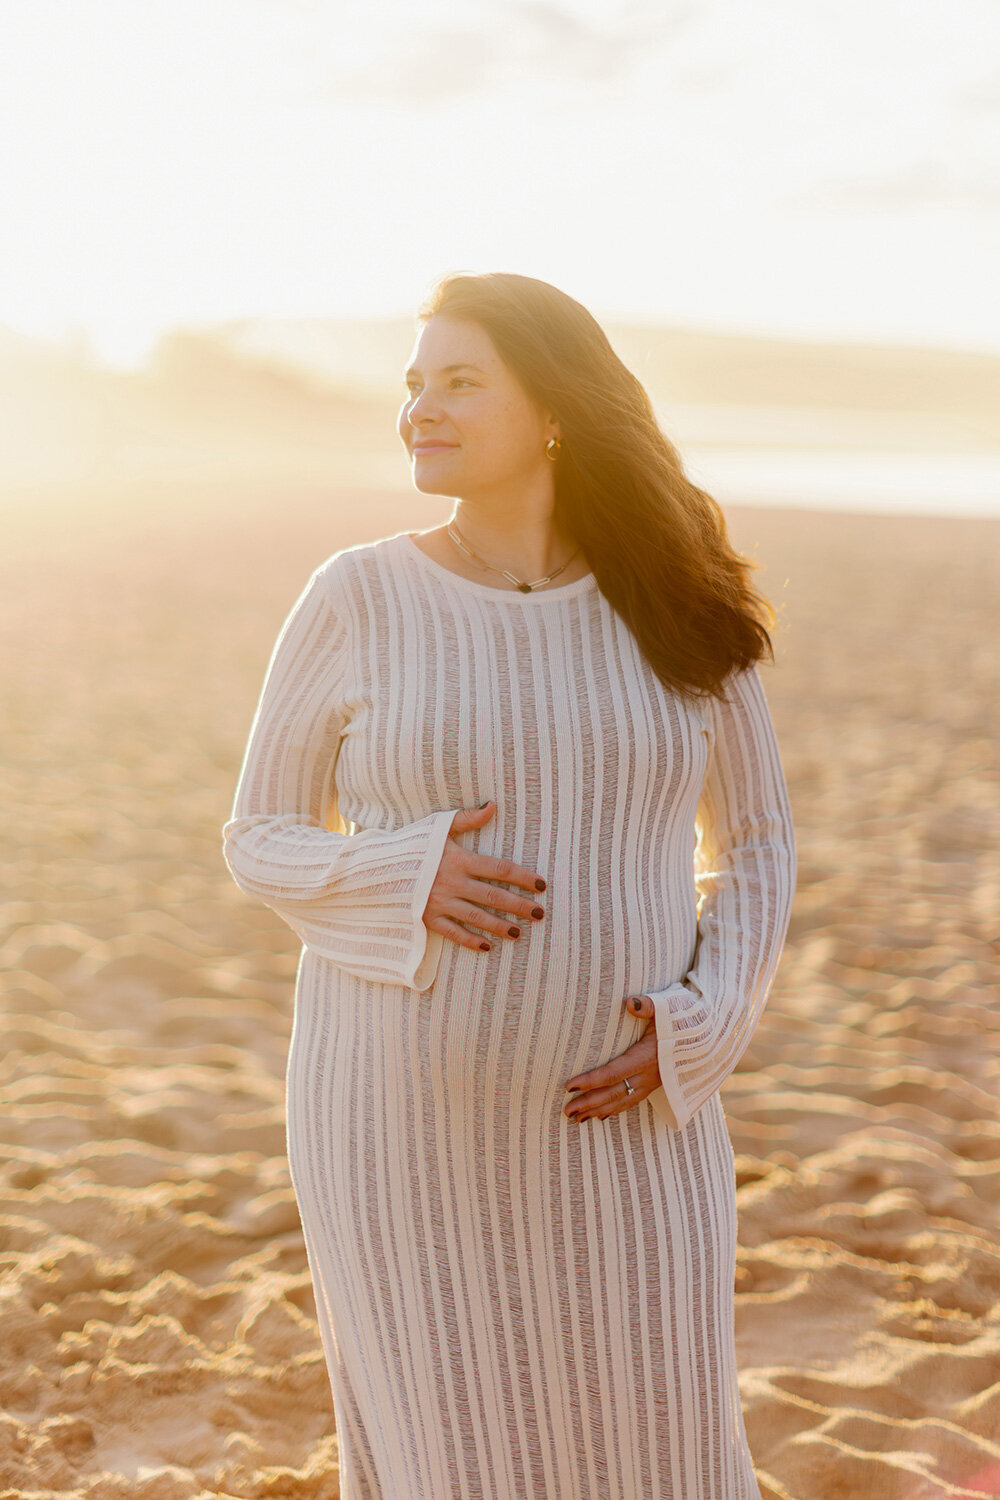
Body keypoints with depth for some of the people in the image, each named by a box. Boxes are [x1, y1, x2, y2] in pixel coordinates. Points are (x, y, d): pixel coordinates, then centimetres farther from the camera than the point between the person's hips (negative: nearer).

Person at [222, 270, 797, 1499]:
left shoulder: (677, 611, 0)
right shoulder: (356, 601, -5)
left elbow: (755, 842, 9)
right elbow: (260, 842, 3)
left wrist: (698, 1024, -8)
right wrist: (406, 883, -17)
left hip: (617, 1115, 2)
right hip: (406, 1117, -1)